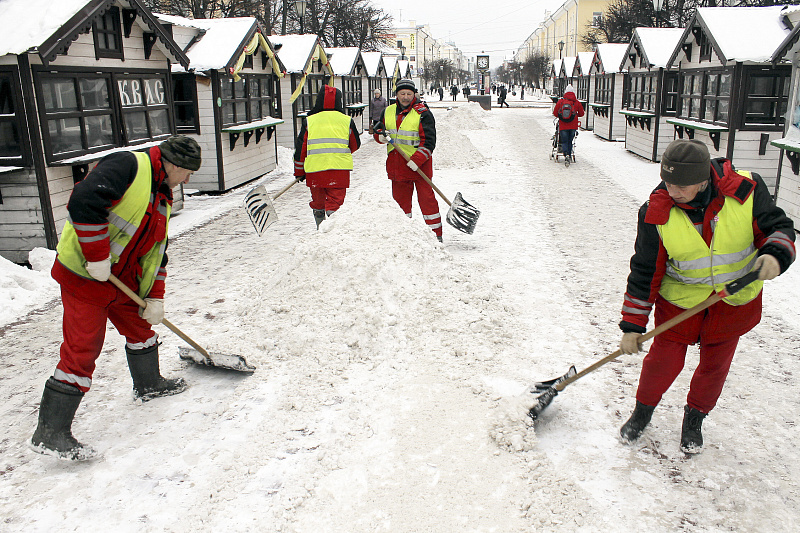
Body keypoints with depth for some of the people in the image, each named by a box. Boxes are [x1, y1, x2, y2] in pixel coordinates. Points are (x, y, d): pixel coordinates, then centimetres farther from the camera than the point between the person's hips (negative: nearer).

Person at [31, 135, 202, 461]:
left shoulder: (163, 198, 13)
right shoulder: (128, 166, -16)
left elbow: (155, 251, 16)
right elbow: (83, 201, -29)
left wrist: (155, 297, 11)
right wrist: (97, 257, -26)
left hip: (121, 279, 9)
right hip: (83, 275, -9)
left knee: (140, 327, 21)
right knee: (82, 350, -8)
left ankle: (149, 384, 45)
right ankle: (50, 432, 1)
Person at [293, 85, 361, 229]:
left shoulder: (309, 121, 4)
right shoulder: (347, 121, 4)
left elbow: (300, 148, 6)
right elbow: (355, 145, 16)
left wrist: (299, 172, 17)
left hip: (314, 168, 1)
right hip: (339, 168, -1)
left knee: (317, 201, 18)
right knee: (335, 201, 2)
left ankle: (320, 228, 29)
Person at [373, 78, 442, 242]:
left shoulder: (423, 113, -7)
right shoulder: (389, 112, 10)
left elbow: (428, 141, -12)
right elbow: (378, 129, 21)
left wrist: (417, 160, -23)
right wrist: (381, 135, -4)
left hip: (419, 163, -5)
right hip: (396, 164, 5)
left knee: (426, 197, -4)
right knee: (400, 198, 11)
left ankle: (436, 234, 3)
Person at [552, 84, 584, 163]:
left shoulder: (560, 101, -4)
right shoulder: (577, 102, -1)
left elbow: (555, 113, 2)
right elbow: (581, 114, 10)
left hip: (563, 126, -1)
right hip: (573, 126, 1)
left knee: (564, 142, 3)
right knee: (570, 141, 16)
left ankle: (566, 154, -20)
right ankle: (569, 155, 20)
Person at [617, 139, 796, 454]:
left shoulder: (746, 191, -19)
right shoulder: (657, 212, -19)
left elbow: (778, 227, -3)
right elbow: (645, 271, -13)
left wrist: (774, 254, -28)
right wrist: (632, 325, -13)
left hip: (735, 300, 2)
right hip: (680, 299, -1)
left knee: (715, 363, 12)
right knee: (664, 359, 2)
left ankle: (694, 418, 38)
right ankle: (643, 411, 31)